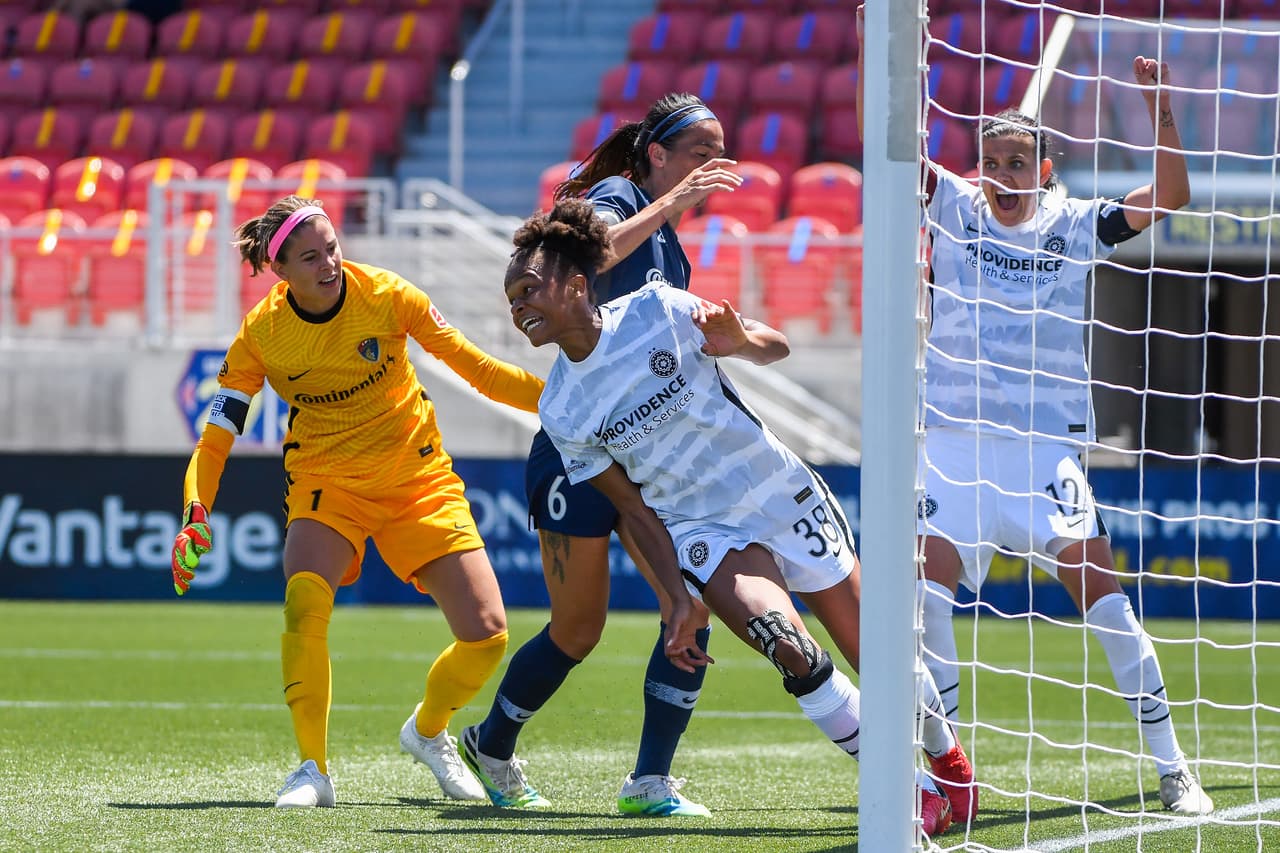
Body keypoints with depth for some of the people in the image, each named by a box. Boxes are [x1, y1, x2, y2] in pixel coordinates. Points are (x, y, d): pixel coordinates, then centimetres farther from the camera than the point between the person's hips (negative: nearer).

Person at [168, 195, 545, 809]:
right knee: (304, 604, -31)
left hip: (420, 481, 1)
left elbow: (473, 366, -5)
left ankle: (428, 731, 24)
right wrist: (195, 517, -22)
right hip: (326, 485, -1)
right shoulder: (262, 333, -11)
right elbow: (215, 440, -7)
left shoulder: (384, 295, -12)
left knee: (486, 634, -8)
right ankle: (314, 770, -18)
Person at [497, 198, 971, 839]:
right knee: (790, 650, -25)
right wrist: (680, 599, -8)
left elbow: (777, 348, -6)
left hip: (781, 493, 0)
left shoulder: (655, 312, -14)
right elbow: (633, 508, -1)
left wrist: (739, 339, -29)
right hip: (701, 530, 0)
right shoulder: (560, 412, -7)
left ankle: (947, 754, 33)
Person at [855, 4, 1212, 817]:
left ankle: (1172, 768, -11)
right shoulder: (956, 209, 7)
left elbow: (1169, 197, -5)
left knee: (1092, 577, -15)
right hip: (955, 437, 2)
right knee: (928, 583, -10)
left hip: (1047, 443, -2)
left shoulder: (1075, 225, 4)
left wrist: (1162, 114, -17)